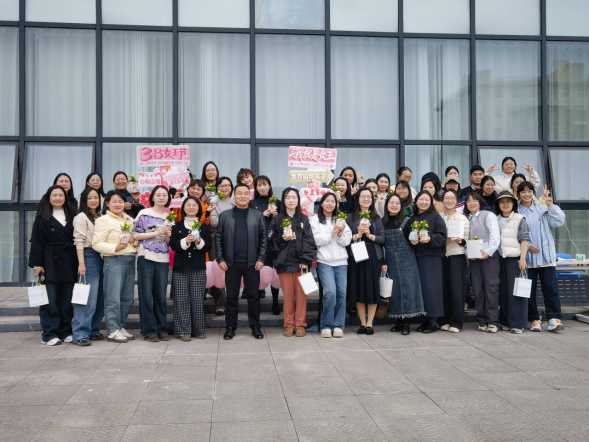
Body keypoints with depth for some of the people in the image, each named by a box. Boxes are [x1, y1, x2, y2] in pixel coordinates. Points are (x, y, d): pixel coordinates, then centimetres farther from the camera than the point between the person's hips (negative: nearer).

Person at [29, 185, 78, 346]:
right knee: (49, 300, -4)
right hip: (49, 262, -3)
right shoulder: (42, 218, 2)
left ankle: (66, 332, 15)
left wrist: (78, 263, 4)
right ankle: (49, 334, 2)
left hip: (69, 263, 4)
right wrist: (37, 264, -11)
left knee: (67, 300, 6)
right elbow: (36, 242, -2)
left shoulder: (71, 217, 13)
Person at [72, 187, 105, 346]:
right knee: (88, 297, -11)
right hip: (89, 256, -7)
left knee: (100, 296, 8)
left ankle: (92, 329, 18)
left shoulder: (100, 217, 17)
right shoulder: (81, 217, -3)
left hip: (101, 257, 7)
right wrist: (81, 263, -18)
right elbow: (79, 241, -11)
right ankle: (80, 334, -9)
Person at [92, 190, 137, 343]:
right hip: (114, 260, -6)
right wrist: (115, 247, -20)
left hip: (130, 260, 6)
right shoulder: (103, 220, -1)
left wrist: (134, 240, 1)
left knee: (127, 296, 9)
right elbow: (96, 243, -8)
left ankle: (120, 326, 20)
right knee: (113, 297, -6)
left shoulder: (130, 220, 17)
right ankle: (113, 330, 1)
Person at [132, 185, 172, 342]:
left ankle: (162, 329, 15)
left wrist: (168, 235, -7)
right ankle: (149, 330, 6)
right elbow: (135, 235, -7)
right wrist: (157, 232, -12)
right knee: (146, 296, -1)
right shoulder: (144, 213, 0)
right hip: (146, 258, -4)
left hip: (163, 260, 4)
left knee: (161, 296, 8)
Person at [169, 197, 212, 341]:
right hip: (180, 267, 0)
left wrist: (199, 242, -14)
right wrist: (185, 241, -16)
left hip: (198, 267, 0)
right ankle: (184, 330, 5)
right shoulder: (177, 226, 8)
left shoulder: (204, 226, 8)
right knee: (181, 299, -2)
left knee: (197, 299, 1)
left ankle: (199, 330, 12)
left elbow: (208, 246, 4)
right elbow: (173, 245, 0)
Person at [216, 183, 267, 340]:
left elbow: (264, 238, 3)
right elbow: (218, 238, 4)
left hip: (252, 263, 0)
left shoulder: (258, 215, 5)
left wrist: (261, 259, -4)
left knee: (253, 296, 6)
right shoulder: (225, 215, 5)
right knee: (231, 296, 7)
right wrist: (220, 259, -4)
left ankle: (256, 327, 16)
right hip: (231, 263, 0)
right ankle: (230, 327, 16)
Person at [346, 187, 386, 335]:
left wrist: (370, 235, -14)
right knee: (358, 289, 2)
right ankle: (362, 323, 14)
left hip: (373, 256, 1)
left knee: (372, 289, 1)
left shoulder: (377, 218, 9)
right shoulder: (351, 217, 5)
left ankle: (369, 324, 10)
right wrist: (357, 235, -16)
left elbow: (383, 239, 2)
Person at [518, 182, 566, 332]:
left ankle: (554, 319, -1)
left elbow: (559, 221, -2)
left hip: (546, 256, 1)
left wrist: (551, 205, -7)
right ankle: (534, 320, 12)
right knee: (529, 289, 4)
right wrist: (527, 246, -16)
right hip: (527, 257, -1)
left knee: (550, 288, -3)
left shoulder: (543, 209, 10)